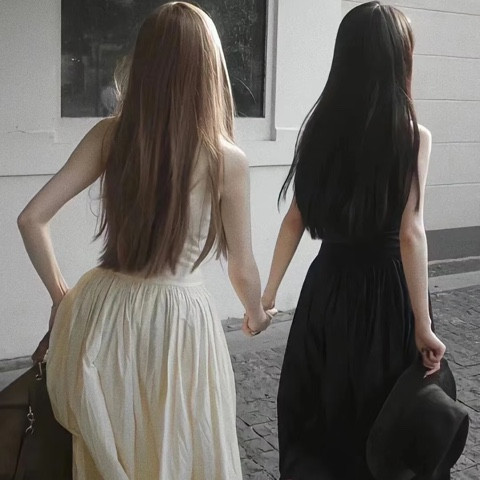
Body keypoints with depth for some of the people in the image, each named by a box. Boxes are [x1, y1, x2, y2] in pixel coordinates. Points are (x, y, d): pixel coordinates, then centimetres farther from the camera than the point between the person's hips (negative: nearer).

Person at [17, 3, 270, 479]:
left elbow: (31, 218, -5)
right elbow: (242, 271, -3)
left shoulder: (109, 135, -5)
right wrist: (256, 315, 18)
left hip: (102, 310, 3)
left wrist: (61, 295, 9)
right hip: (177, 320, -3)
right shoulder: (227, 160, -12)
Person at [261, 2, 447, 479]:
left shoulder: (320, 126, 0)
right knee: (382, 414, 16)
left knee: (314, 407, 19)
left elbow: (295, 218, 1)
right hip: (384, 287, -3)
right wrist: (423, 325, -12)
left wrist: (268, 292, 9)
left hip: (327, 283, 4)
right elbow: (410, 234, -17)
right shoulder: (412, 135, -12)